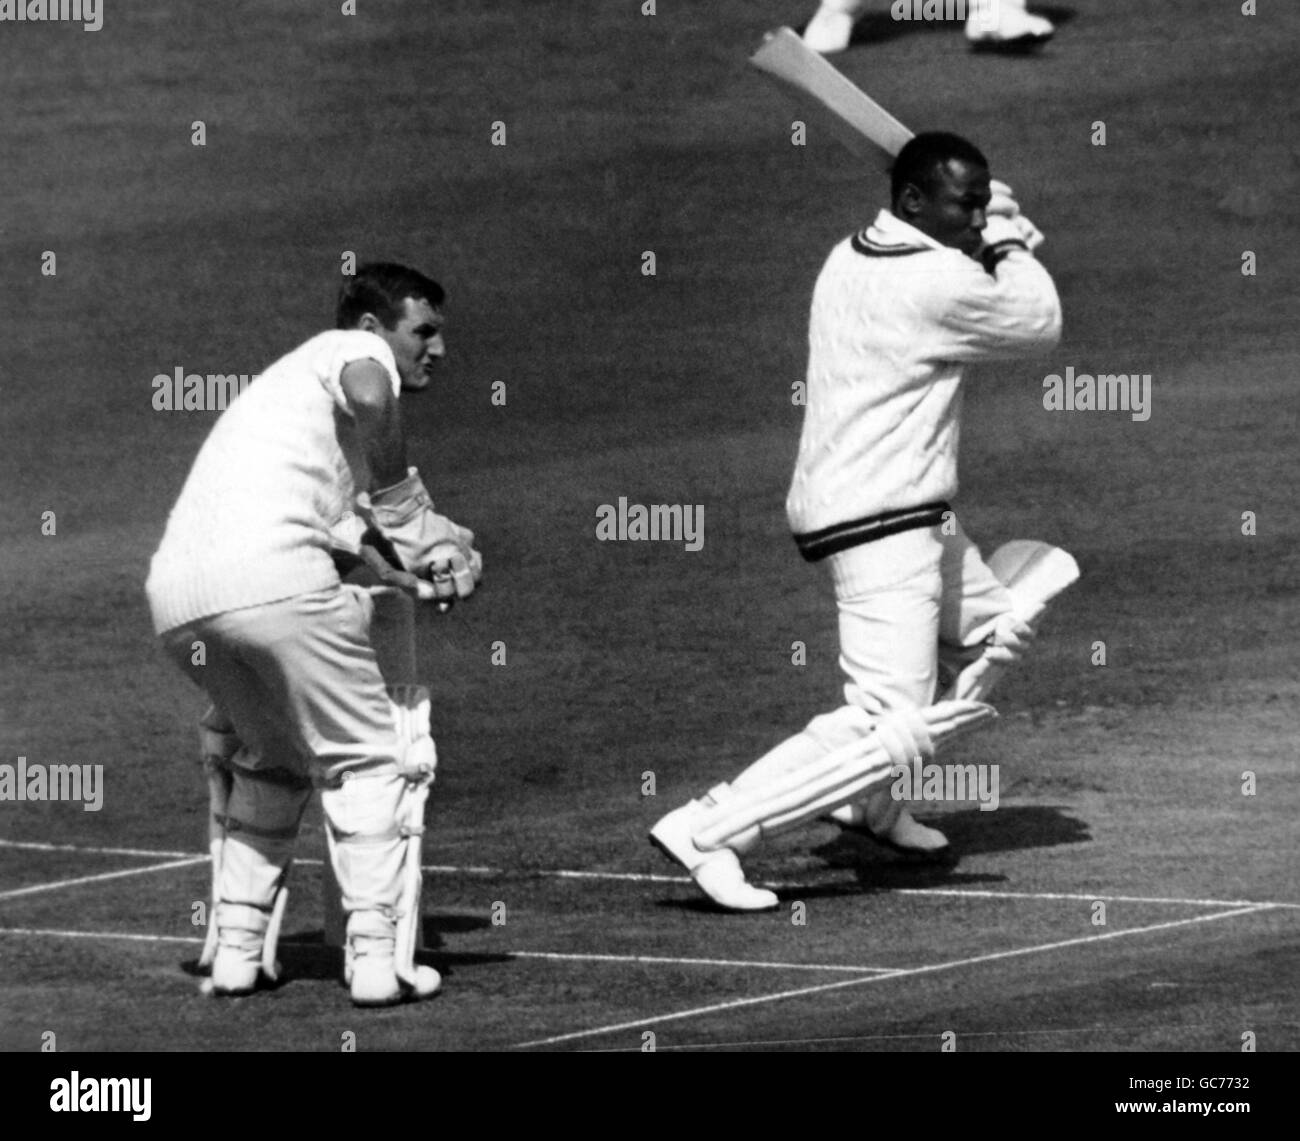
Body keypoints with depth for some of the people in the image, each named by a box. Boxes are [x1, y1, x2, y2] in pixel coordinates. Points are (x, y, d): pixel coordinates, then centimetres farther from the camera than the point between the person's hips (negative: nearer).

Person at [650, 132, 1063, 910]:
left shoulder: (849, 259, 8)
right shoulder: (939, 284, -18)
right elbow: (1039, 326, -2)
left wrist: (1001, 232, 11)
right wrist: (1011, 243, 12)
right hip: (883, 529, -10)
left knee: (999, 633, 27)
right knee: (892, 726, -15)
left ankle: (870, 800, 31)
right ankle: (710, 831, -17)